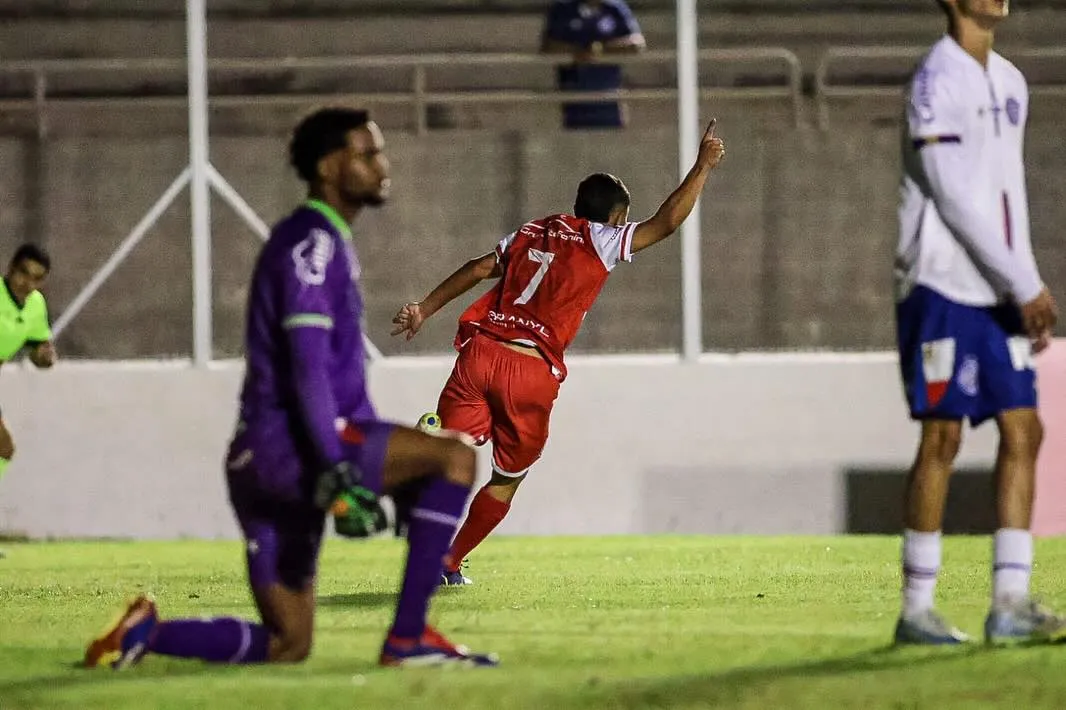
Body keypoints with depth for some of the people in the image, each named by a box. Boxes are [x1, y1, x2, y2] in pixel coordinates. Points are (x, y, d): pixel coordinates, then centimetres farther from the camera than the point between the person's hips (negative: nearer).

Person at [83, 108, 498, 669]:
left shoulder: (329, 243, 23)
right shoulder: (311, 244, -9)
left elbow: (339, 369, 29)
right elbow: (306, 367, -20)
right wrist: (337, 473, -28)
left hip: (265, 463, 10)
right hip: (284, 444, -10)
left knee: (288, 645, 9)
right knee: (455, 456, -18)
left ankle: (145, 634, 6)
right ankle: (407, 639, -18)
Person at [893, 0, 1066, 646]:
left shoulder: (1009, 83, 16)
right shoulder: (937, 81, -11)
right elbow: (952, 196, -17)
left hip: (1000, 294, 8)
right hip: (944, 284, -8)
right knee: (941, 440, -5)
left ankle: (1010, 602, 1)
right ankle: (917, 609, 1)